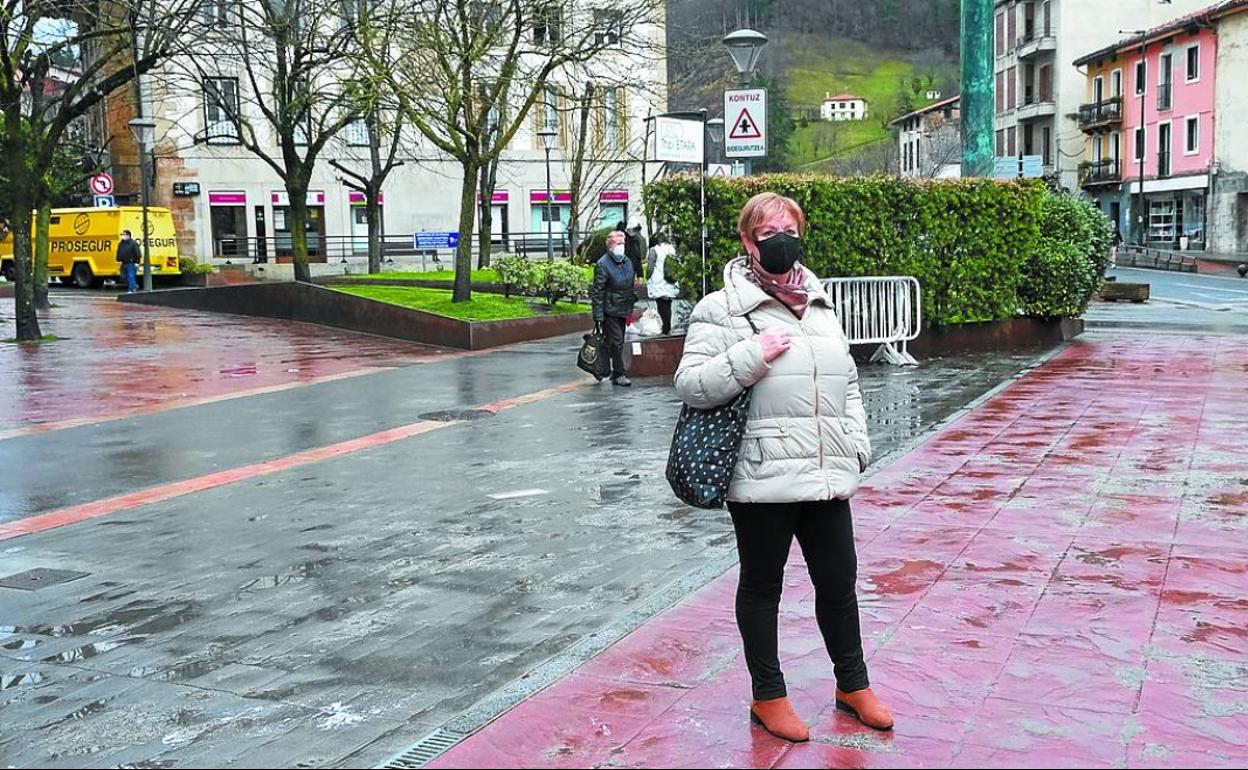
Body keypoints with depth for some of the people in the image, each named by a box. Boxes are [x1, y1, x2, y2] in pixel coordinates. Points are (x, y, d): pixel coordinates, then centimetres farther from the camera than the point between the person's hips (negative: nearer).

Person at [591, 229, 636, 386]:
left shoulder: (627, 262, 11)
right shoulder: (603, 264, -12)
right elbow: (597, 292, -14)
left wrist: (630, 309, 19)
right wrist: (598, 316, -17)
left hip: (623, 310, 7)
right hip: (610, 311, -7)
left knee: (619, 342, 11)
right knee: (616, 342, -8)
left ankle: (616, 372, 20)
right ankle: (619, 374, -3)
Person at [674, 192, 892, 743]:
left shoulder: (820, 306, 15)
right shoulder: (722, 310, -6)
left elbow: (847, 383, 22)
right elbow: (691, 386, -11)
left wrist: (857, 444, 11)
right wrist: (752, 355, -20)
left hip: (828, 477, 6)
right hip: (762, 479, -6)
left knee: (839, 580, 14)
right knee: (762, 587, 9)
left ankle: (853, 685, 34)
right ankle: (768, 697, 25)